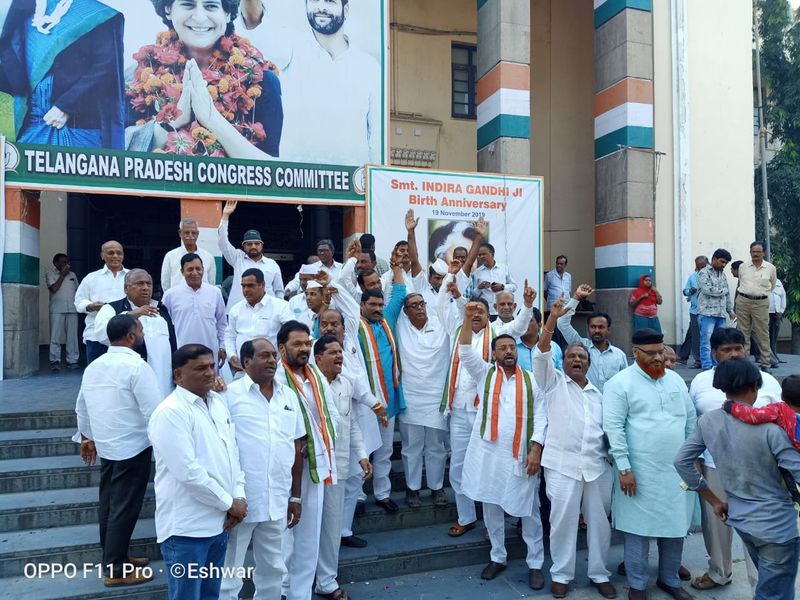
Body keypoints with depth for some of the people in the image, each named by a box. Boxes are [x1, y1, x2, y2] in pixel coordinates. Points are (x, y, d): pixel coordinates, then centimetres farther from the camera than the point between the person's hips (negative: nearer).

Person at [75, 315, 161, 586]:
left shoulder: (93, 366, 8)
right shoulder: (137, 366, -19)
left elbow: (81, 408, 17)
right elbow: (154, 411, -21)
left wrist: (87, 437, 30)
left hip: (105, 446, 8)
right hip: (133, 448, -8)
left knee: (109, 504, 18)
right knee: (124, 508, 2)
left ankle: (114, 558, 32)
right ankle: (115, 570, 12)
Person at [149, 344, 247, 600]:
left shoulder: (218, 401, 7)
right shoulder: (170, 412, -18)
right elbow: (188, 472, -23)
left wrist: (239, 496, -2)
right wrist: (229, 503, -14)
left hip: (218, 521, 7)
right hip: (186, 527, -7)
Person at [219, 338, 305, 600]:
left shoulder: (289, 396, 6)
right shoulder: (230, 395, -10)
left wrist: (295, 496, 12)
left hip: (277, 501, 5)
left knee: (273, 568, 19)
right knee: (229, 572, 9)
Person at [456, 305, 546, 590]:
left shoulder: (531, 380, 4)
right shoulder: (484, 373, 4)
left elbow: (540, 417, 1)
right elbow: (465, 352, -10)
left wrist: (536, 449, -9)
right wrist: (468, 319, -22)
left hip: (521, 456, -1)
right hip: (488, 453, 1)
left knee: (529, 511, 7)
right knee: (491, 507, 12)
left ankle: (535, 564, 22)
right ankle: (498, 558, 29)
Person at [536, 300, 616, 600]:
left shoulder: (598, 392, 18)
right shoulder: (554, 381, 6)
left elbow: (608, 426, 20)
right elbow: (541, 353, -9)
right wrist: (553, 317, -17)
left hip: (597, 464, 4)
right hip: (562, 463, -3)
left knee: (599, 520, 10)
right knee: (563, 519, 1)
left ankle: (599, 574, 26)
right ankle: (561, 574, 17)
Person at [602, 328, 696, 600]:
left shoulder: (675, 379, 8)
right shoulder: (620, 383, -10)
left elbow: (691, 419, 15)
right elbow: (613, 427, -14)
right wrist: (624, 468, -16)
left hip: (677, 469, 5)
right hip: (640, 472, -5)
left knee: (676, 527, 15)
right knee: (639, 528, 4)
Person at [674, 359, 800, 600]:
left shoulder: (707, 421, -6)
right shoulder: (769, 426, -22)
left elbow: (681, 461, 1)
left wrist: (713, 500, 10)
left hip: (739, 519, 6)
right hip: (776, 526, -5)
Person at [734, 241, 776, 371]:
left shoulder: (770, 268, 4)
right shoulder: (742, 267, 7)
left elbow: (772, 285, 20)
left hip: (761, 303, -1)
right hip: (742, 301, 1)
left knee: (763, 334, -1)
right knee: (743, 333, 3)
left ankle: (765, 364, 4)